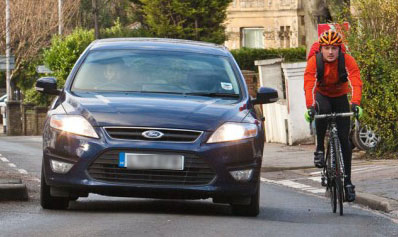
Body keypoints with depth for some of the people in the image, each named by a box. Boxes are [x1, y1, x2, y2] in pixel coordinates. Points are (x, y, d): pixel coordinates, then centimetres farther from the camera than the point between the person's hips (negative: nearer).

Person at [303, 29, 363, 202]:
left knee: (344, 139, -7)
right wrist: (310, 107, -49)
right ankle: (320, 149, -19)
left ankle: (347, 181, 0)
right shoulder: (314, 61, -24)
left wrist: (355, 104, -52)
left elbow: (356, 83, -35)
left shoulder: (347, 61, -24)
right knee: (321, 110, -37)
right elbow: (309, 85, -34)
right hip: (322, 95, 0)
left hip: (340, 97, 0)